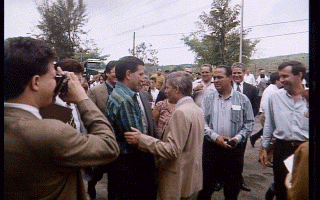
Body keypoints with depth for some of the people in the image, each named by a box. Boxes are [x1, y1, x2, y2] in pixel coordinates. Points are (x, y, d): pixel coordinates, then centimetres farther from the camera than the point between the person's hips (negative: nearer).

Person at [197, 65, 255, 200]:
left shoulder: (242, 99, 1)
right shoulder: (208, 99, 3)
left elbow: (249, 123, 2)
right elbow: (202, 122, -2)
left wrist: (238, 138, -12)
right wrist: (215, 137, -15)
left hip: (234, 149, 0)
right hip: (211, 147, 1)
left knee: (232, 189, 14)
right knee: (206, 186, 10)